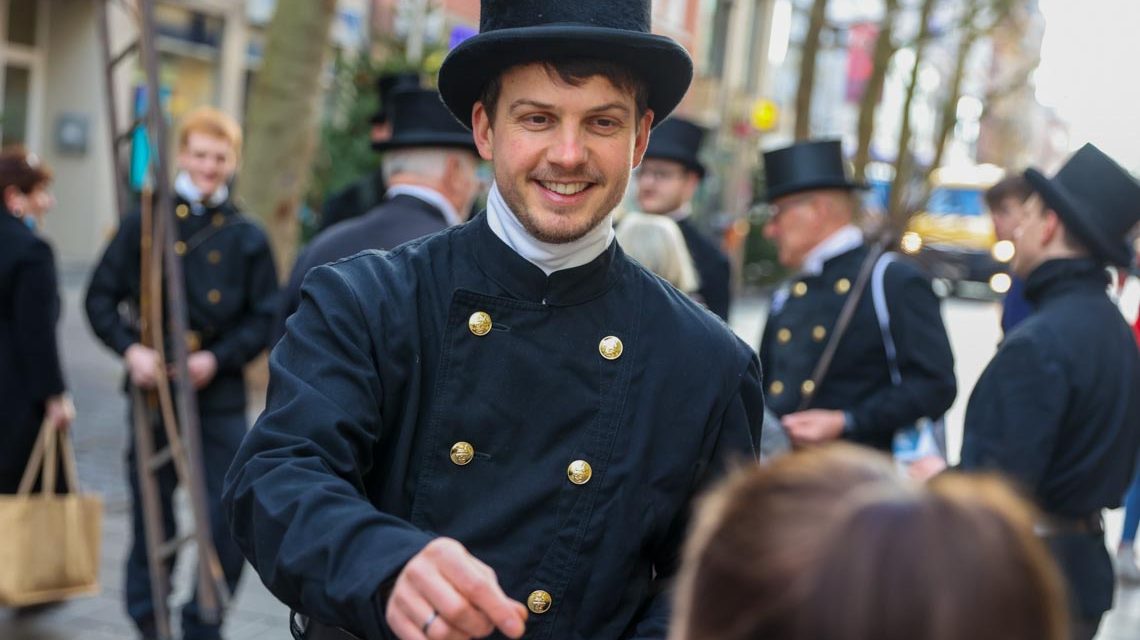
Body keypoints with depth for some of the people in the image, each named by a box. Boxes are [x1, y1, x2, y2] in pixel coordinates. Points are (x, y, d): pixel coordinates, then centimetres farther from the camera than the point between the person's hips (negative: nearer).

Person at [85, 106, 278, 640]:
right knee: (152, 517, 9)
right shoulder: (145, 223, 3)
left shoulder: (247, 237, 4)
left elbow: (264, 316, 4)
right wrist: (131, 349, -12)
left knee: (227, 520, -3)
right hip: (153, 390, 0)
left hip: (219, 394, 0)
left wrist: (217, 359, -11)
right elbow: (100, 297, 4)